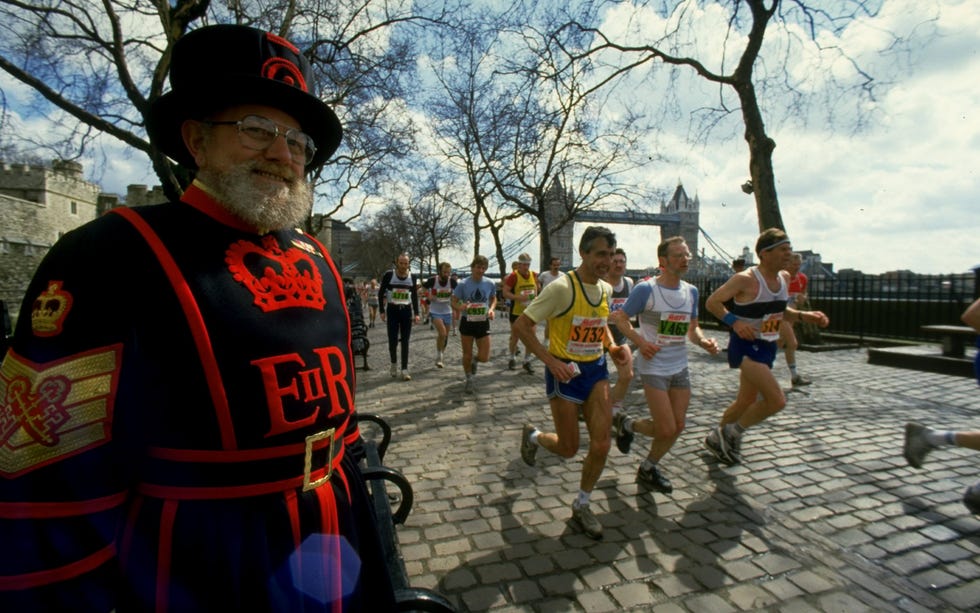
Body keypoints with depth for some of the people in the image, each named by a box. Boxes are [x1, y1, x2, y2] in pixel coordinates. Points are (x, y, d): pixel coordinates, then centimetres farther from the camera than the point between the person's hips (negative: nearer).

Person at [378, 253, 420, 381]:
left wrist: (416, 313, 3)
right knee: (393, 341, -1)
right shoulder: (389, 275, -6)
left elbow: (415, 296, 9)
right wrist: (382, 311, -5)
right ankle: (394, 363, 25)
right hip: (392, 310, -2)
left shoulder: (412, 277, 2)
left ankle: (404, 369, 8)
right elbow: (381, 293, 0)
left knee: (405, 341, 3)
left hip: (406, 311, 2)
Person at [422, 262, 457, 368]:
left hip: (447, 312, 4)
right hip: (435, 312, -3)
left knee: (445, 336, 12)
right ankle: (439, 357, -3)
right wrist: (428, 296, -13)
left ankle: (440, 357, 34)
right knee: (442, 333, -22)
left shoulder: (452, 282, -9)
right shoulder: (432, 280, -15)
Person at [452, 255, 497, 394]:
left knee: (484, 357, -1)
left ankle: (474, 361, 36)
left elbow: (494, 299, 13)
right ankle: (469, 380, 31)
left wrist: (491, 309, -7)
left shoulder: (489, 284, -5)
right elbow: (453, 303, -6)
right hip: (467, 322, -1)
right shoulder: (463, 284, -12)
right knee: (467, 355, 7)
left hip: (483, 323, 2)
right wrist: (460, 307, -29)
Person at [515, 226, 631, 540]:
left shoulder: (606, 289, 3)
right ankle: (533, 436, 40)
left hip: (596, 370, 6)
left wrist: (613, 346, 1)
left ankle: (581, 506, 23)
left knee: (601, 445, -1)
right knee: (568, 448, 5)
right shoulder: (562, 287, -19)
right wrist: (550, 360, -23)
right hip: (565, 372, -5)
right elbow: (522, 324, -17)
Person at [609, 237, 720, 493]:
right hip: (653, 367, -6)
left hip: (680, 366, 7)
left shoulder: (691, 291, 6)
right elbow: (620, 318, -8)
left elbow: (692, 328, 14)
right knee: (666, 429, -7)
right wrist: (639, 341, -21)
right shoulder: (646, 289, -13)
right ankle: (626, 423, 23)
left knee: (678, 426, 8)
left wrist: (704, 341, -7)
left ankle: (649, 469, 31)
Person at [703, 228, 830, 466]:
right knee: (777, 400, -18)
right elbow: (711, 302, -16)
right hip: (746, 346, -9)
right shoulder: (745, 279, -17)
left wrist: (804, 316, 6)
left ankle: (717, 439, 38)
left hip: (767, 347, 9)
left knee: (746, 402, 17)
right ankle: (733, 433, 4)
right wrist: (734, 322, -27)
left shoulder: (785, 278, 7)